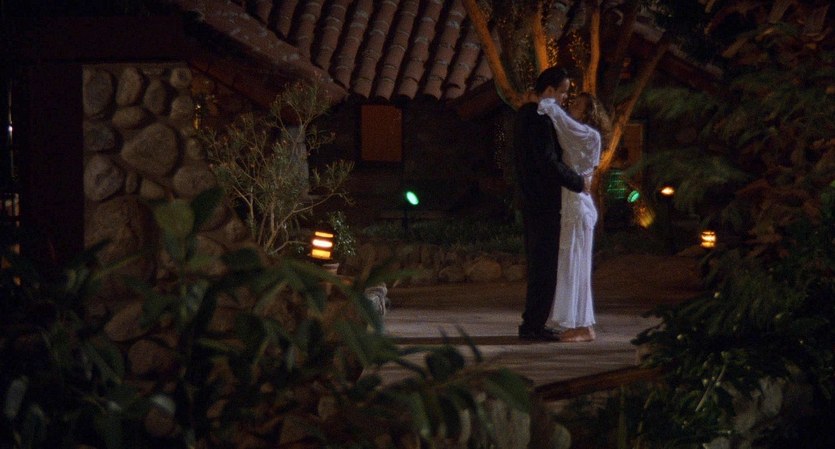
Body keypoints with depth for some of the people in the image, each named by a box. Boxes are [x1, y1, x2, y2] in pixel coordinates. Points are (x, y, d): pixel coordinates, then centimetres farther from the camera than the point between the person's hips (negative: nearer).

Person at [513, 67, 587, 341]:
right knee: (544, 265, -6)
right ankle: (533, 325, -4)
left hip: (533, 201, 10)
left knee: (539, 264, 14)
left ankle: (532, 323, 17)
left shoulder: (525, 114, 14)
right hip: (543, 202, -10)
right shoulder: (539, 120, -18)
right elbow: (549, 163, -24)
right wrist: (578, 182, -13)